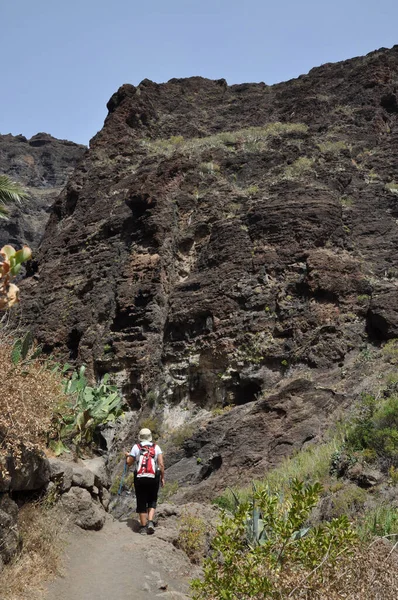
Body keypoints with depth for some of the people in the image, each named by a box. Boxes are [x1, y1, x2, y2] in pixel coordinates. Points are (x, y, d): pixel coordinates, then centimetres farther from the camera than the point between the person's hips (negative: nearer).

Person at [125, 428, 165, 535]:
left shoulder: (136, 447, 0)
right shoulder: (156, 447, 2)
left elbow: (129, 463, 5)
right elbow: (161, 464, -5)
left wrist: (127, 456, 25)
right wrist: (162, 477, 5)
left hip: (139, 478, -1)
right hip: (153, 478, 1)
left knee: (141, 503, 9)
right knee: (152, 501, 16)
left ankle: (143, 527, 12)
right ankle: (150, 522, -1)